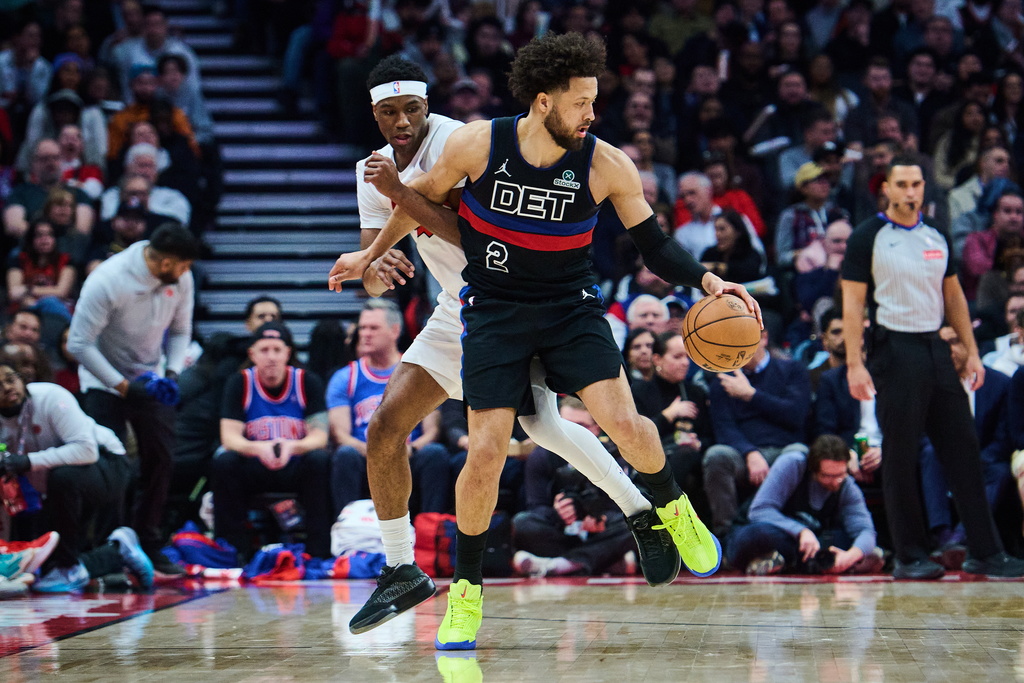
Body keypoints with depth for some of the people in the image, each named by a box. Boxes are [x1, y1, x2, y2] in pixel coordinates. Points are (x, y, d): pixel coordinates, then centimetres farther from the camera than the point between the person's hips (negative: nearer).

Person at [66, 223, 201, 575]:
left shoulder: (181, 279, -10)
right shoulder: (107, 281, -26)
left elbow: (180, 331, 4)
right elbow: (79, 343, -23)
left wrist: (172, 372, -13)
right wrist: (123, 386, -25)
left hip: (151, 380, 5)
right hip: (104, 381, -5)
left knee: (160, 458, 1)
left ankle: (149, 545, 13)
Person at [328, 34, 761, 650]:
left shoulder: (607, 167, -14)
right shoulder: (476, 144, -15)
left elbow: (656, 247, -5)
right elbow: (425, 196, 5)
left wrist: (707, 281, -23)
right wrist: (371, 254, 15)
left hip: (572, 307, 0)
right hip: (495, 313, 0)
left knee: (624, 423, -19)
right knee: (486, 454, -9)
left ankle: (675, 510, 14)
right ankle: (466, 589, 12)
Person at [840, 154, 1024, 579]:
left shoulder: (936, 237, 13)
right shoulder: (867, 237, -3)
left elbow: (954, 296, 19)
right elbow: (853, 304, -7)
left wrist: (972, 351, 11)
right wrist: (854, 364, -15)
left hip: (935, 349, 6)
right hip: (894, 350, -5)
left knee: (963, 448, 3)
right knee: (901, 458, -2)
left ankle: (985, 552, 5)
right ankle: (910, 557, 5)